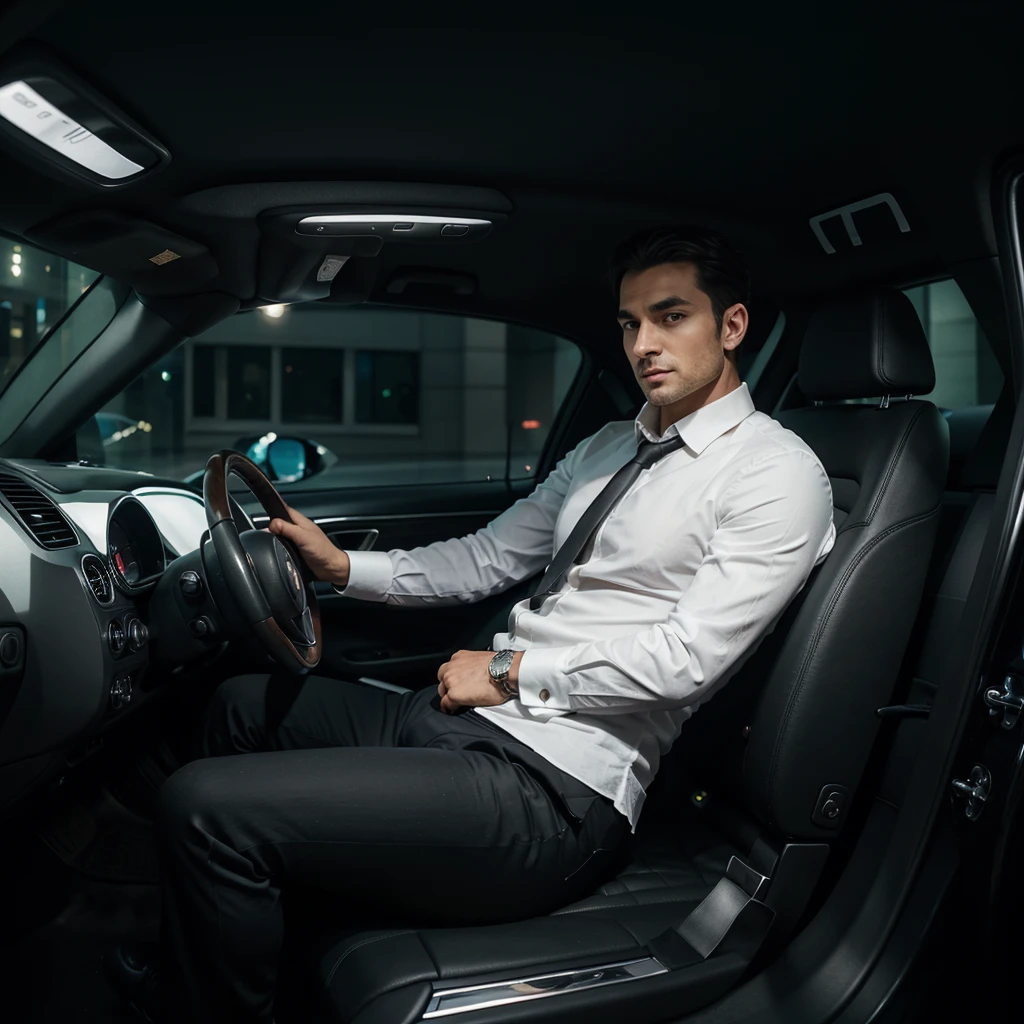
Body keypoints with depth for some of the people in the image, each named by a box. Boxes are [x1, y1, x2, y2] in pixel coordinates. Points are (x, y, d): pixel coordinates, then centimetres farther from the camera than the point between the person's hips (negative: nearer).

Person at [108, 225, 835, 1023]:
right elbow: (487, 560, 18)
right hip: (458, 718, 10)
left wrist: (510, 671, -11)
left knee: (208, 806, -18)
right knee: (245, 704, 22)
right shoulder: (607, 449, 17)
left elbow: (686, 658, -18)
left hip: (555, 786, -9)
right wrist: (342, 566, 8)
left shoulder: (776, 473, -9)